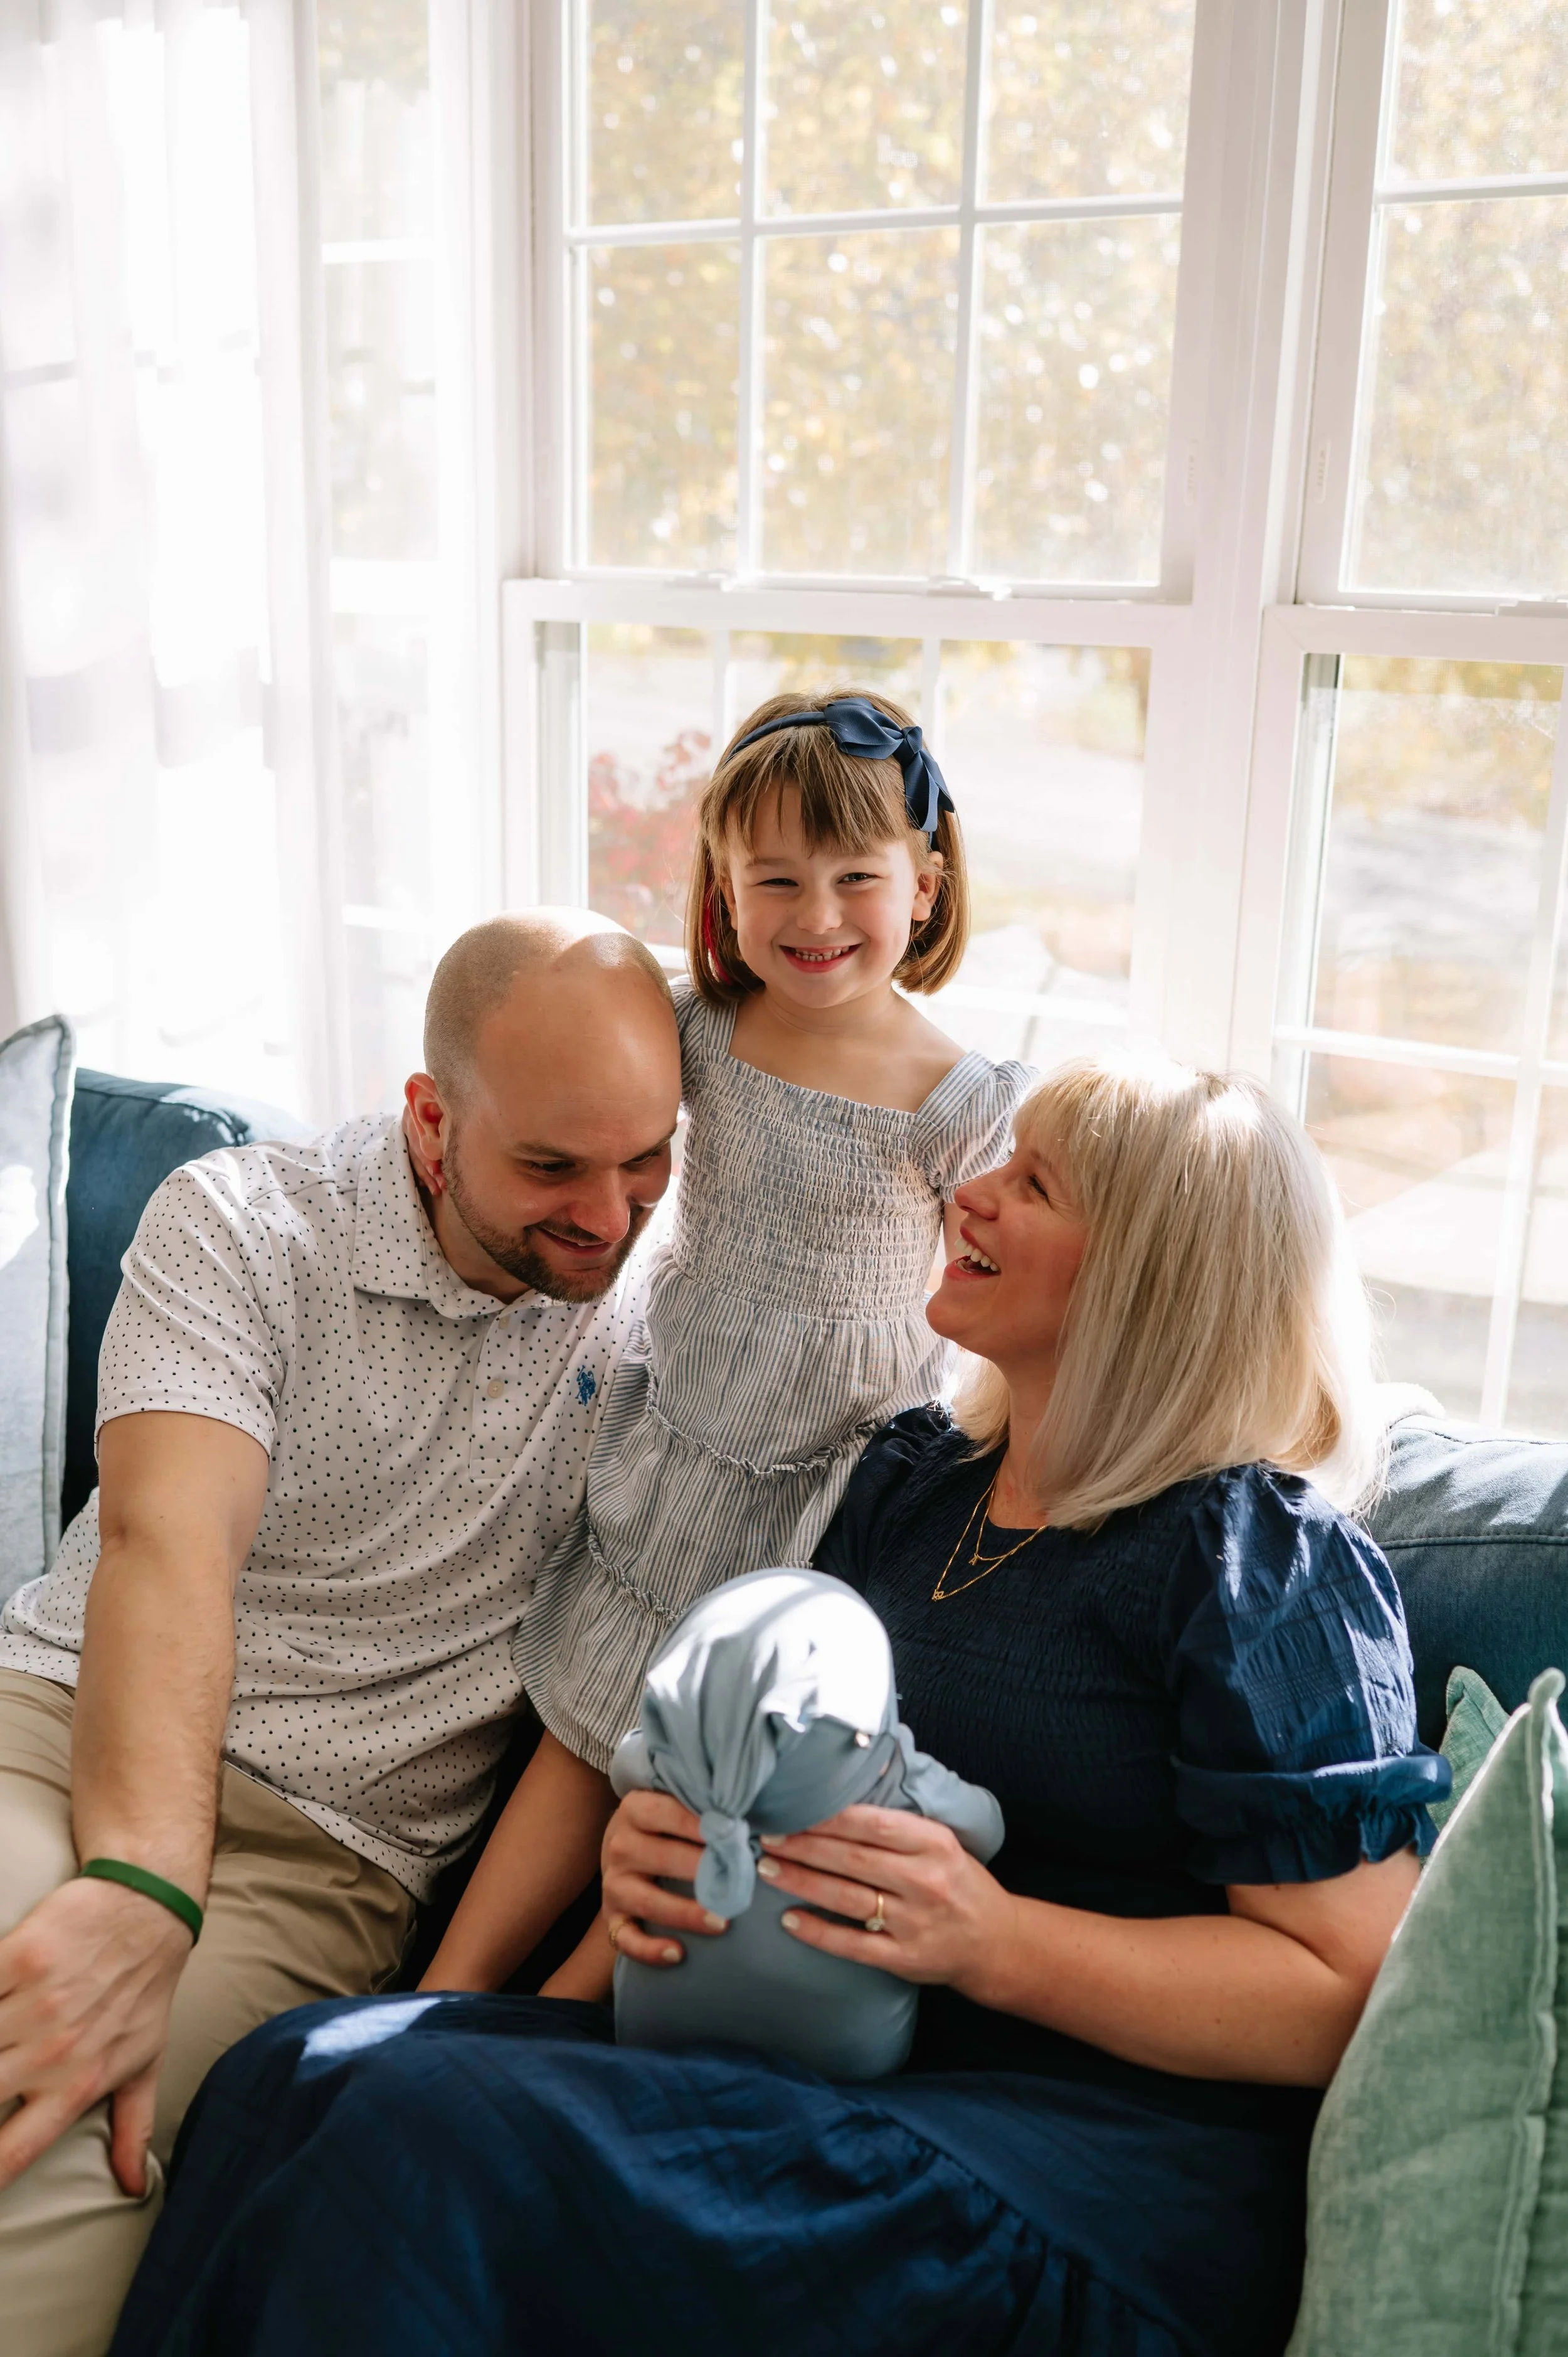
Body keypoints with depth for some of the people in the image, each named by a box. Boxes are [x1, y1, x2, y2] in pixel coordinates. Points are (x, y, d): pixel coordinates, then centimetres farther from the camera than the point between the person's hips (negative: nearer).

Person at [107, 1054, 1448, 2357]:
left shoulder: (1261, 1561, -9)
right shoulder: (912, 1478, 13)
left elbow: (1358, 1986, -11)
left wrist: (996, 1942, -21)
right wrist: (660, 1838, -4)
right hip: (842, 2073, 7)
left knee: (422, 2138, -26)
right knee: (294, 2076, -17)